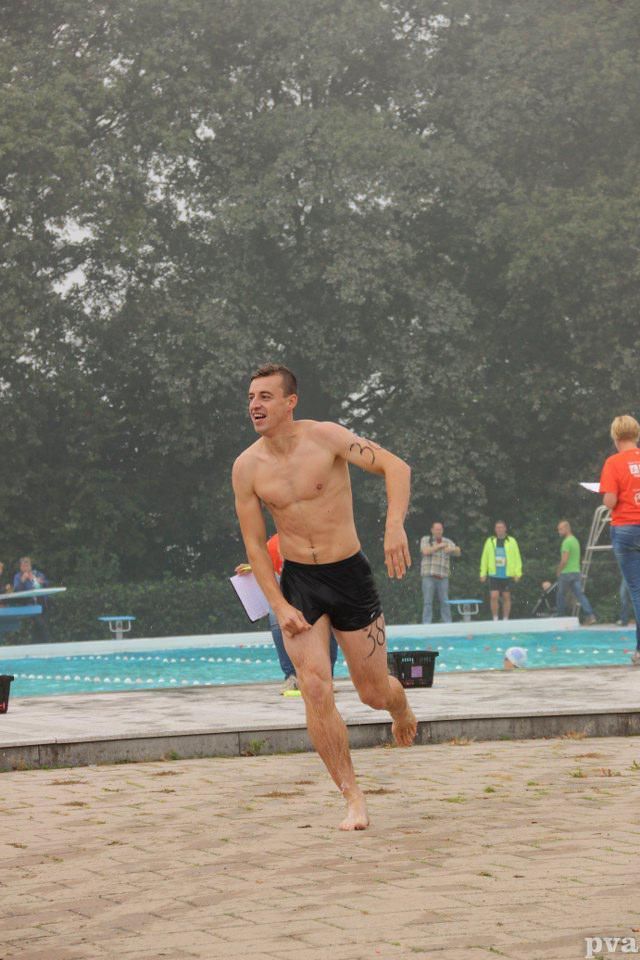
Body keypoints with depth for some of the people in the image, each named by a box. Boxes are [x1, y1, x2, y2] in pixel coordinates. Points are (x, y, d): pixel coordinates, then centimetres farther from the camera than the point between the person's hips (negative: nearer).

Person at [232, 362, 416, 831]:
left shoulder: (326, 437, -12)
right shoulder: (247, 467, -3)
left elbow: (396, 467, -17)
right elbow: (255, 545, 2)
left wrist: (395, 525, -33)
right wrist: (280, 607, -7)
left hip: (350, 576, -2)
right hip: (298, 582, 2)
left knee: (374, 693, 6)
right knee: (316, 691, -14)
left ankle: (401, 705, 46)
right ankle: (353, 799, -3)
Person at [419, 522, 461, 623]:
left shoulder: (448, 542, 12)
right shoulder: (425, 540, 7)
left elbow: (458, 553, -2)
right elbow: (425, 551, -12)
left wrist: (452, 549, -24)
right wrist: (439, 546, -19)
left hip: (443, 577, 2)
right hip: (428, 576, -2)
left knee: (445, 602, 1)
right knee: (428, 603, -4)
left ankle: (447, 625, 5)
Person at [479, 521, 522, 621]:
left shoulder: (512, 541, 4)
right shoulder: (490, 541, 7)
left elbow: (517, 558, 3)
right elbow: (484, 559, 9)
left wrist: (518, 573, -4)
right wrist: (483, 574, 5)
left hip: (507, 575, 0)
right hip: (494, 575, 0)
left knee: (506, 597, 5)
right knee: (494, 597, -9)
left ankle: (505, 619, 14)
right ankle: (495, 619, 0)